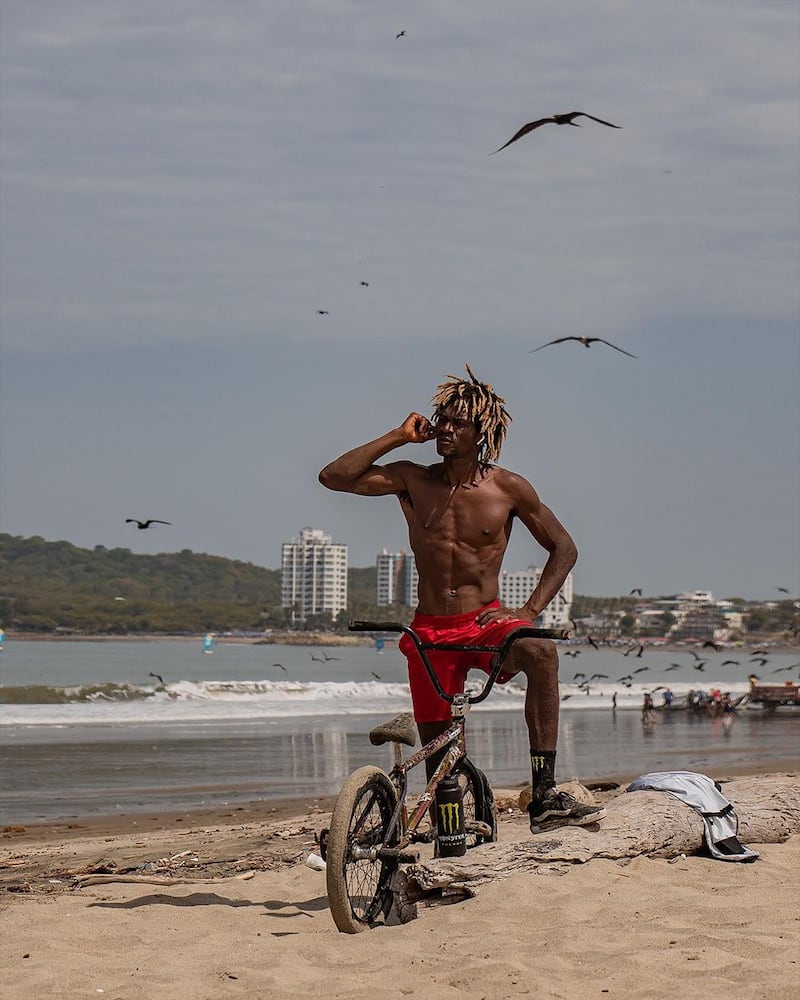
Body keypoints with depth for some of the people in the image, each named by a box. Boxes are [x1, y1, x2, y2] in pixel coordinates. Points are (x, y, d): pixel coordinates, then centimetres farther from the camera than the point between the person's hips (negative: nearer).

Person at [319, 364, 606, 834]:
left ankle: (545, 796, -36)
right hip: (431, 631, 2)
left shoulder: (508, 488, -1)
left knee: (540, 652, -34)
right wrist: (399, 437, -6)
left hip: (487, 621, -2)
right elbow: (333, 477, -5)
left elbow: (564, 548, 7)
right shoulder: (413, 481, 3)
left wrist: (530, 610, -6)